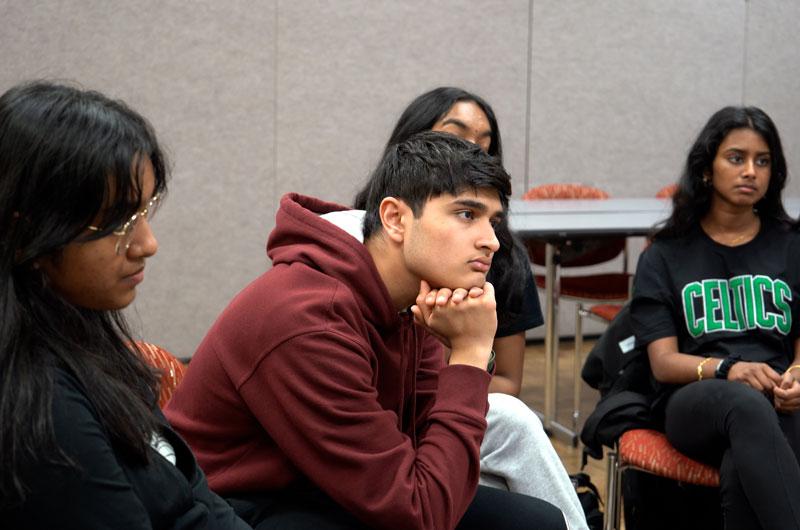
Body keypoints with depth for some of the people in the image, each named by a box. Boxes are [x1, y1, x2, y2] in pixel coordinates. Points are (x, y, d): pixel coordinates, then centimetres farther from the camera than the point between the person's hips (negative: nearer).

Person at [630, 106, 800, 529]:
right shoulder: (665, 256, 14)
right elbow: (663, 362, 4)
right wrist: (727, 368, -18)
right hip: (694, 402, -1)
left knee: (740, 473, -38)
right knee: (745, 405, -40)